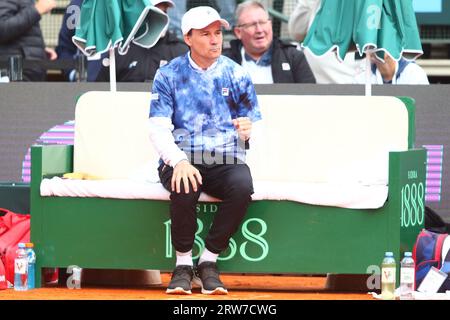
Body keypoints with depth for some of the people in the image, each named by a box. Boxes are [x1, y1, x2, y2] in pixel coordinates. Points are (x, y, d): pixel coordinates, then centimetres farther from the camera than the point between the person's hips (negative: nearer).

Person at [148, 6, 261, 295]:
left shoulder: (236, 74, 9)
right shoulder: (169, 75, 5)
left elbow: (257, 127, 8)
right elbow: (159, 129, -5)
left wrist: (249, 130, -19)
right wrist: (179, 161, -25)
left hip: (227, 161, 1)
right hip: (181, 160, -1)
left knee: (243, 185, -33)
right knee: (184, 185, -36)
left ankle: (209, 261, -18)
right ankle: (183, 263, -17)